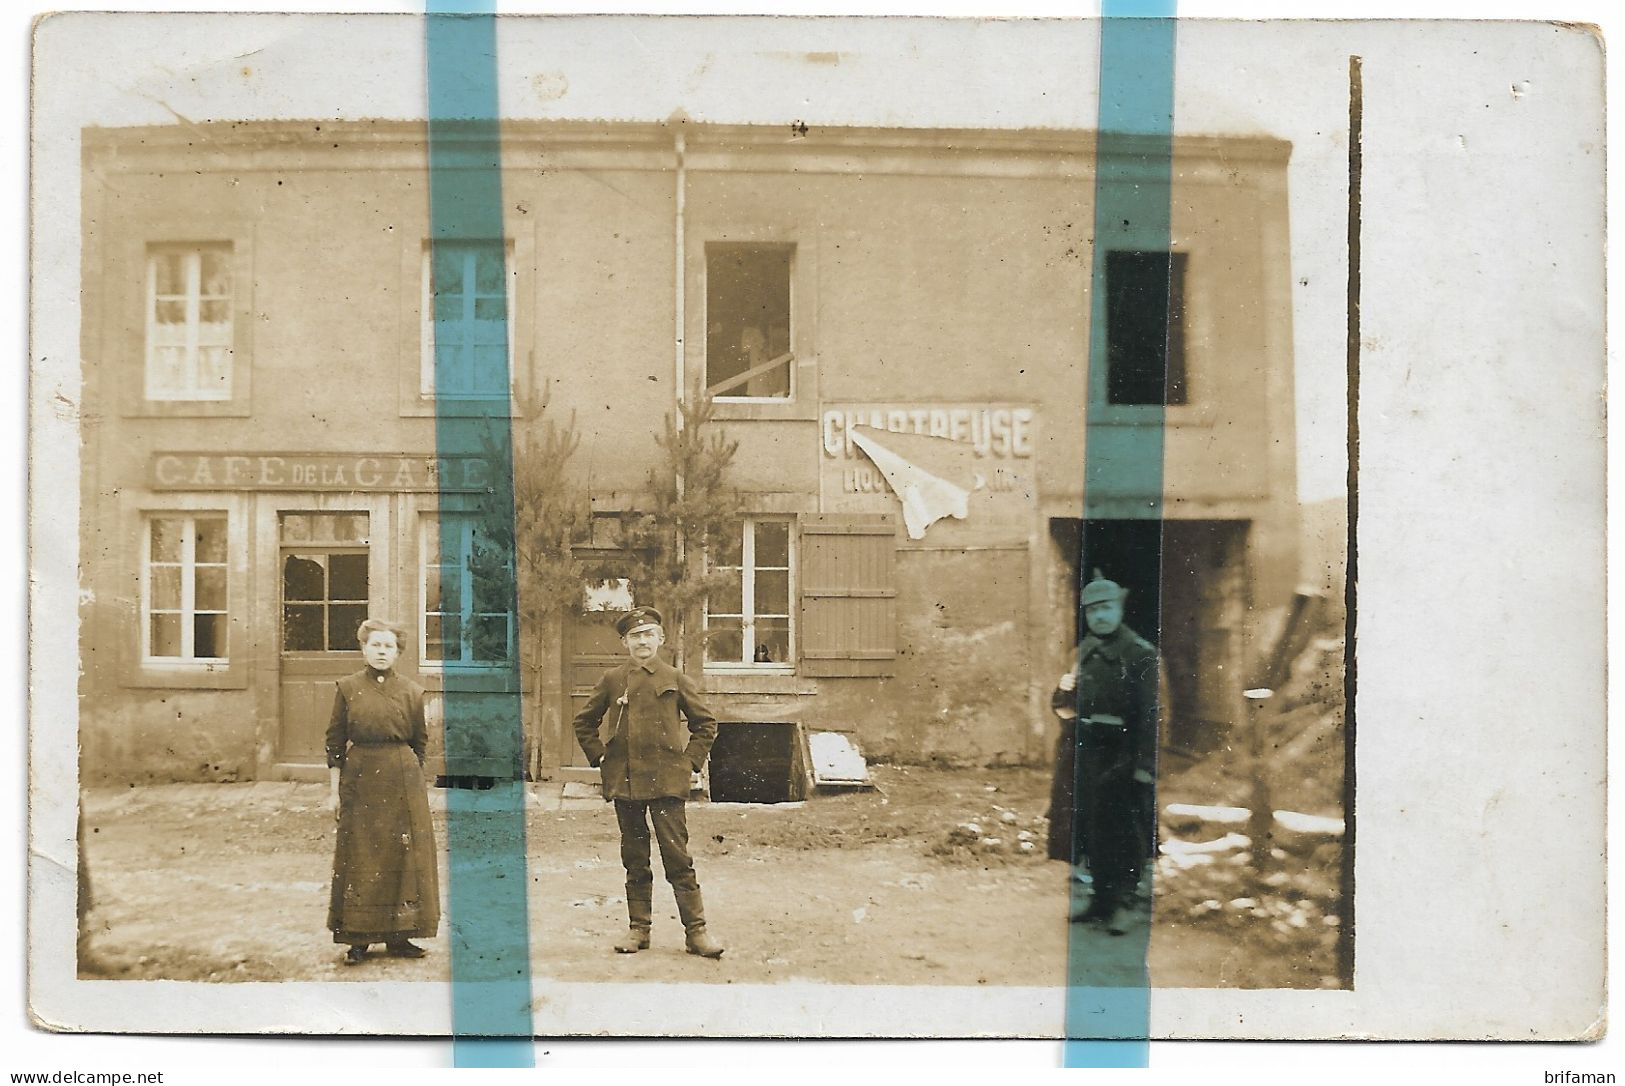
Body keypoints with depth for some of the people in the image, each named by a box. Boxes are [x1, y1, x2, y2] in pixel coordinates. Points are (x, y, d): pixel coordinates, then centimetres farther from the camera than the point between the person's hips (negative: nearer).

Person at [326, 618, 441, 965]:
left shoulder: (411, 692, 4)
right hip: (359, 780, -1)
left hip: (403, 782, 1)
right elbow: (335, 741, 3)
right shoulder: (348, 687, 2)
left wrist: (410, 776, 4)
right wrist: (333, 789, 0)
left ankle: (398, 937, 12)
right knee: (360, 859, 2)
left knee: (402, 855, 3)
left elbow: (420, 742, 10)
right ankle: (358, 940, 9)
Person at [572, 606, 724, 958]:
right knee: (634, 859, 9)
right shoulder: (612, 680, 7)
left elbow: (705, 722, 11)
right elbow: (584, 722, 18)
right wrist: (600, 757, 9)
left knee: (678, 856, -5)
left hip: (666, 781, -2)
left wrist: (690, 761, 3)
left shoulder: (675, 680, 3)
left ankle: (696, 931, -2)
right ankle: (638, 928, 17)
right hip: (624, 781, 2)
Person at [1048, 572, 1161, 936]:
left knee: (1123, 831, -4)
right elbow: (1063, 705, 19)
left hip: (1122, 754, -6)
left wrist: (1145, 765, -17)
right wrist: (1063, 691, -5)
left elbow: (1149, 713, -12)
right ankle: (1101, 900, 19)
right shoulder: (1083, 652, 12)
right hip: (1086, 753, 6)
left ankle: (1121, 905, 3)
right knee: (1090, 830, 9)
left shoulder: (1140, 653, -7)